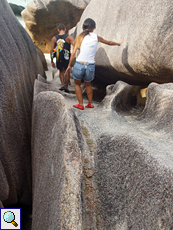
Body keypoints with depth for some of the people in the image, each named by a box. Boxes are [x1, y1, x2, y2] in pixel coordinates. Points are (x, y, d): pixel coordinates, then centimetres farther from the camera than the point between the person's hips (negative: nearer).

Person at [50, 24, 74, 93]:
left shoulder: (54, 38, -1)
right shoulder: (69, 37, -8)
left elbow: (51, 51, -2)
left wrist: (52, 62, 4)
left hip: (58, 59, 2)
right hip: (67, 59, -2)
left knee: (61, 71, 26)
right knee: (67, 72, 18)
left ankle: (62, 85, 13)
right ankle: (66, 88, 23)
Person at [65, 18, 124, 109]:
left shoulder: (80, 36, 2)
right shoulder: (96, 37, 7)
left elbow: (73, 53, -3)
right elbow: (109, 42, 22)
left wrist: (69, 65, 4)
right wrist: (118, 43, 41)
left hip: (79, 64, -2)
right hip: (90, 66, 2)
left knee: (77, 84, 21)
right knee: (88, 84, 26)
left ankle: (80, 104, 19)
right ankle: (90, 103, 33)